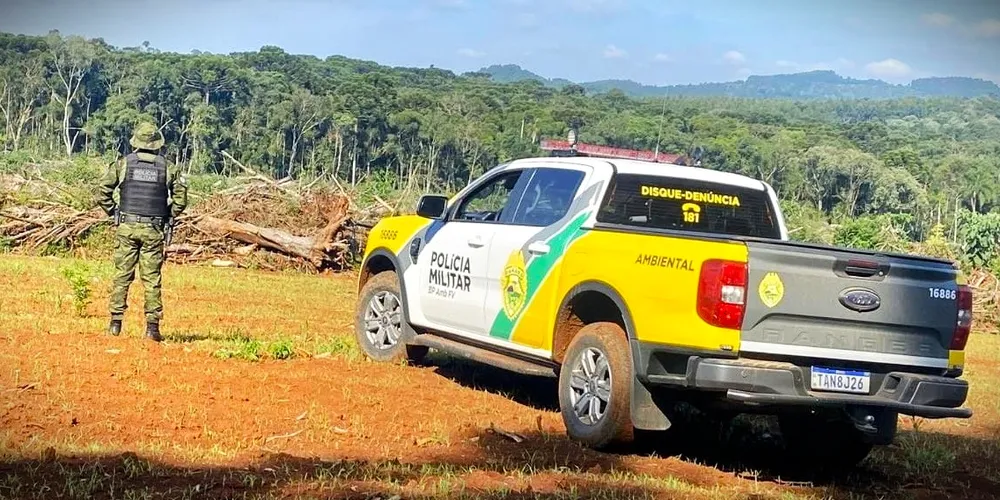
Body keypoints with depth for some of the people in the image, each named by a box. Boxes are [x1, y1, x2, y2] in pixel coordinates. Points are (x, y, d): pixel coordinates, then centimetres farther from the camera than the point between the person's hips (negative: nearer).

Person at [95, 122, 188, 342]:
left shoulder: (123, 164, 0)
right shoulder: (167, 168, 1)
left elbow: (102, 192, -3)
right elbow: (180, 198, 0)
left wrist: (113, 213, 10)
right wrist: (168, 217, 13)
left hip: (126, 227, 0)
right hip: (153, 231, 0)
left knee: (122, 276, 6)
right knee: (152, 279, 3)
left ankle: (116, 323, 5)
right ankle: (152, 325, 0)